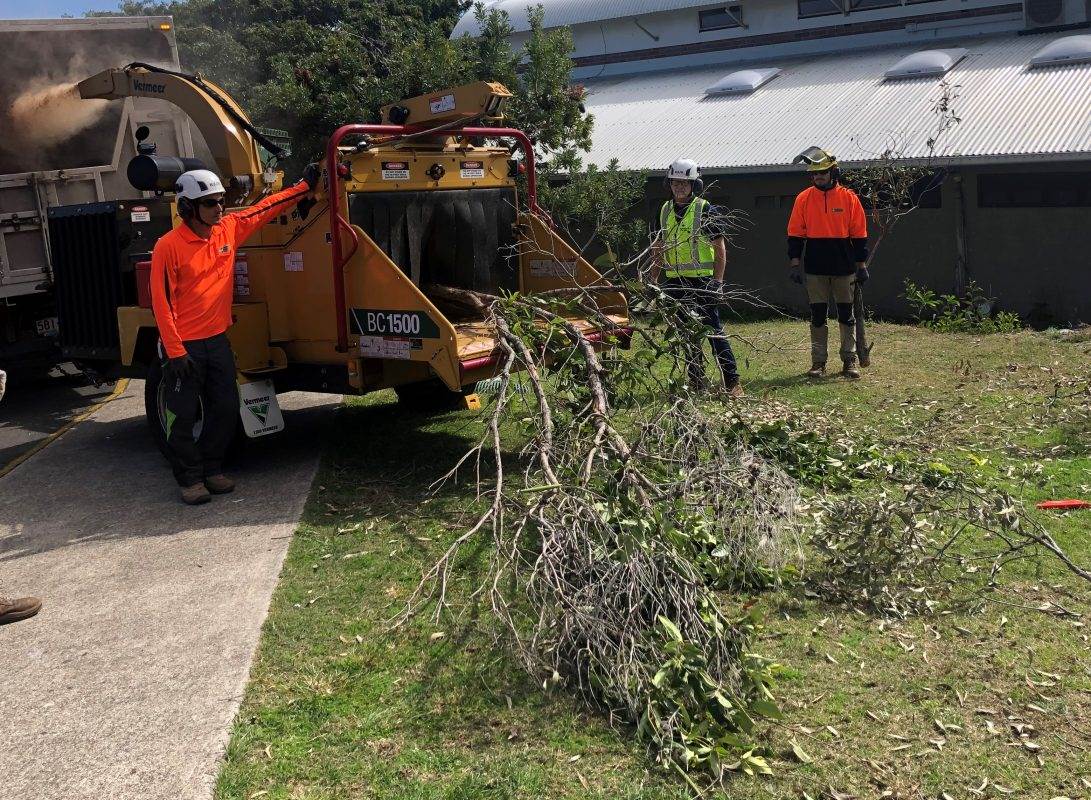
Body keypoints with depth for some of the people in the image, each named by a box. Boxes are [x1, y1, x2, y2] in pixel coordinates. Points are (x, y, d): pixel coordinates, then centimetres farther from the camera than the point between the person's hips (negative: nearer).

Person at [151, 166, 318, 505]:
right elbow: (161, 302, -14)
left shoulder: (229, 229, 2)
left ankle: (212, 469, 25)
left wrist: (306, 185, 13)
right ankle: (190, 479, 15)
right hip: (185, 346, -6)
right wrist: (175, 352, -17)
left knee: (225, 409, 9)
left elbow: (266, 207, 13)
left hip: (218, 340, 6)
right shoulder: (169, 246, -14)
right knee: (183, 415, 2)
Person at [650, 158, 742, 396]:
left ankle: (732, 383, -4)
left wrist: (717, 281, -15)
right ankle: (696, 382, 17)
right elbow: (659, 248, 18)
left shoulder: (707, 211, -6)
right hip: (675, 282, 6)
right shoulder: (665, 211, 11)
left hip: (702, 281, -6)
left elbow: (720, 248, -7)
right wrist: (653, 280, 13)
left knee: (713, 332, -8)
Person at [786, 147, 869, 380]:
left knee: (847, 316, 5)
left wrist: (861, 264, 1)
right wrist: (794, 262, -2)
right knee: (817, 316, 5)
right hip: (815, 269, 1)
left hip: (844, 268, -1)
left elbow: (859, 234, 3)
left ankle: (849, 361, 11)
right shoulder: (804, 199, 2)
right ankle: (818, 362, 10)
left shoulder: (848, 197, 0)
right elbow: (795, 234, 4)